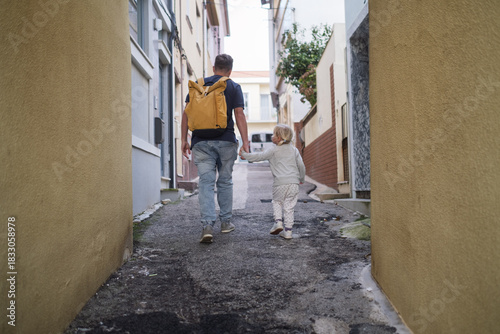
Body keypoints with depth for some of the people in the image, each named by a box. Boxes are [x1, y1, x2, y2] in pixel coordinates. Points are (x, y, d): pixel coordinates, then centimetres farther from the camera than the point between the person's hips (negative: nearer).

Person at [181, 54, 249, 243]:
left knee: (206, 182, -1)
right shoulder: (234, 87, 6)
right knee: (225, 181, 13)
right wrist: (245, 142, -4)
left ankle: (207, 225, -14)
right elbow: (239, 115, -4)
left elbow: (187, 113, 5)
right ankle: (226, 222, 21)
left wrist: (183, 139, 7)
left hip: (201, 141, 1)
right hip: (226, 141, -1)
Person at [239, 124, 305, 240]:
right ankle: (288, 231, 8)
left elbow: (259, 156, 1)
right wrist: (301, 179, 27)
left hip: (280, 183, -3)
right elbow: (301, 166, 12)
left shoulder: (273, 150, 1)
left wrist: (244, 154, 11)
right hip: (293, 183, 3)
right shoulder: (294, 150, 13)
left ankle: (278, 222, 3)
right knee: (289, 206, 7)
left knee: (276, 201, 20)